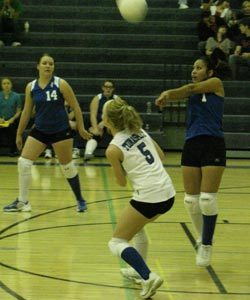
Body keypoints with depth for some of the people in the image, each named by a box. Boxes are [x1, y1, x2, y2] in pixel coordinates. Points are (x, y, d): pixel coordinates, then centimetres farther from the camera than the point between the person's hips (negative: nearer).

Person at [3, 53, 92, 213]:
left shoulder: (61, 84, -9)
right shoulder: (31, 87, 1)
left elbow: (76, 107, -4)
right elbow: (26, 112, 10)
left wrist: (81, 129, -5)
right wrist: (19, 134, 13)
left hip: (61, 131, -3)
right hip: (40, 131, 4)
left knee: (67, 166, 3)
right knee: (23, 162, -5)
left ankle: (80, 200, 21)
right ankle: (22, 202, 6)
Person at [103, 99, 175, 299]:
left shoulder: (113, 149, -8)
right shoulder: (139, 131, 10)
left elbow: (122, 182, 4)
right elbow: (161, 155, 21)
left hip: (149, 198, -8)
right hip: (168, 193, 8)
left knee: (116, 243, 6)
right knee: (137, 226, 35)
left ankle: (148, 277, -12)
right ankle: (139, 270, 34)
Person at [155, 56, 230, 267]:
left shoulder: (216, 83, 3)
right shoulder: (192, 90, 16)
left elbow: (192, 88, -14)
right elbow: (179, 94, -5)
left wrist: (169, 93, -23)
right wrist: (166, 96, -27)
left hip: (213, 145, -5)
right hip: (192, 145, 5)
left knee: (208, 198, -10)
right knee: (191, 200, 4)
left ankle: (207, 245, -3)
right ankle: (203, 236, 25)